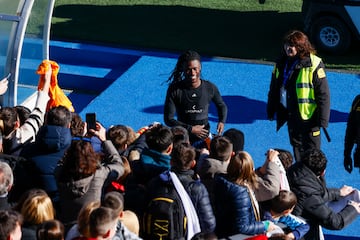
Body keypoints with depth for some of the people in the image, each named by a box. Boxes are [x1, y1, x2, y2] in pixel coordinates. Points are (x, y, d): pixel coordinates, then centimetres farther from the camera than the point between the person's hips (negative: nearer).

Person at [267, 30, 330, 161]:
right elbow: (274, 89, 16)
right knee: (296, 146, 19)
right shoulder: (281, 64, 4)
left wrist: (322, 120, -17)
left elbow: (323, 94, -15)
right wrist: (271, 110, 16)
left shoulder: (314, 65, -16)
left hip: (308, 115, -6)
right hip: (290, 114, 7)